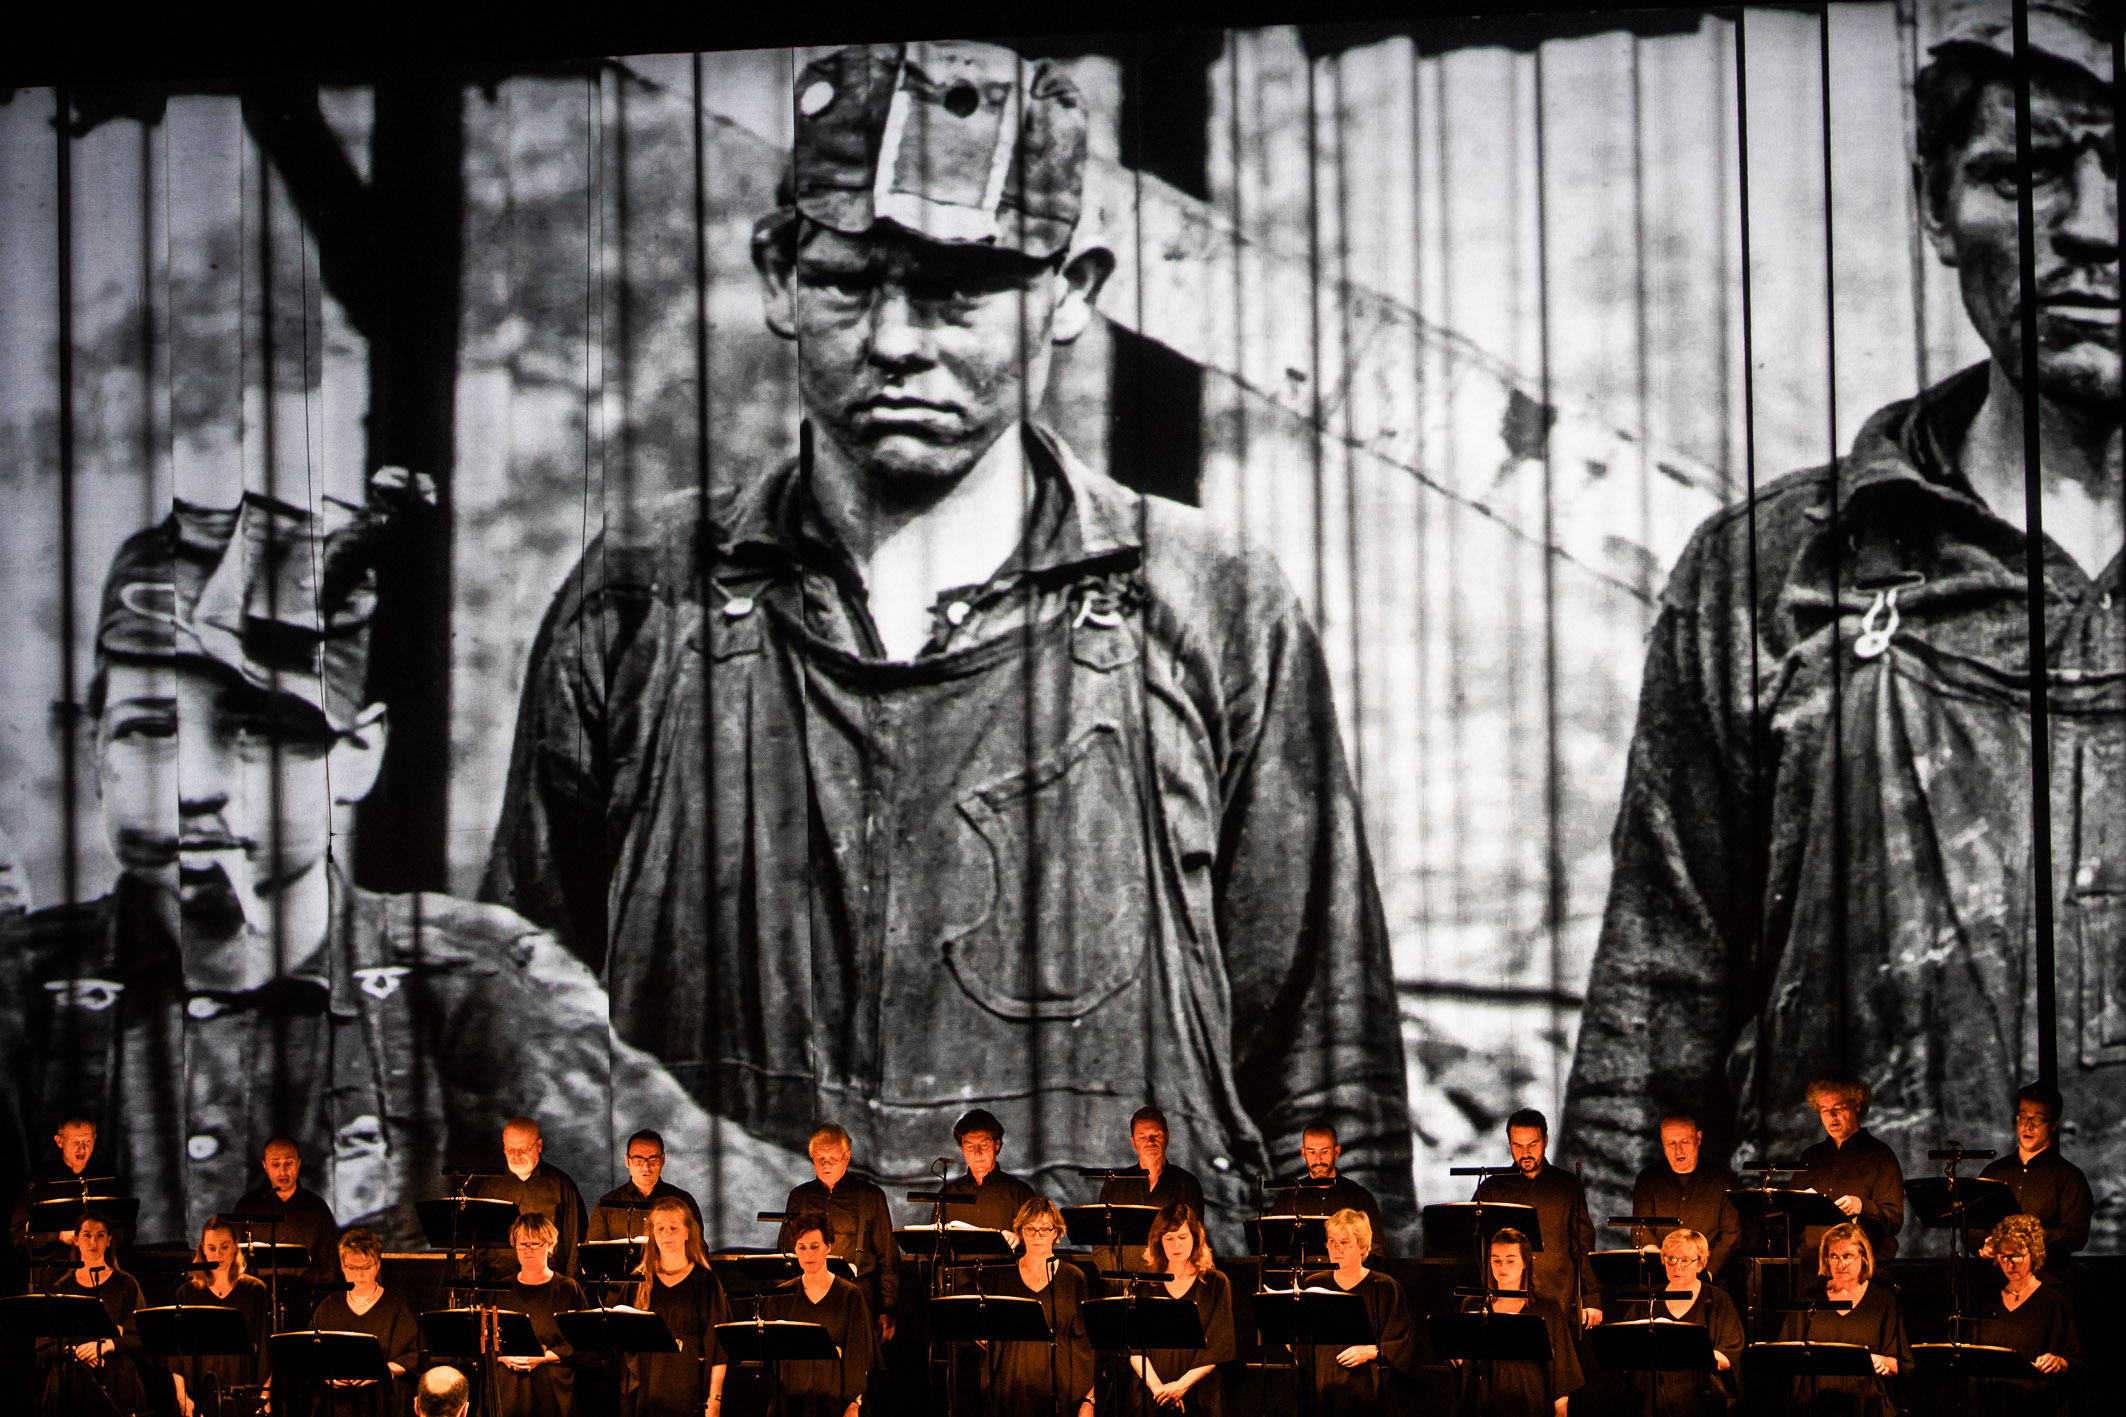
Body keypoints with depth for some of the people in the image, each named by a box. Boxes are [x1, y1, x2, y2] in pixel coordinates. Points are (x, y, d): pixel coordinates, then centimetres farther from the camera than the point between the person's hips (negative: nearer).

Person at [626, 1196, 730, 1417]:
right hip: (647, 1396, 2)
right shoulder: (639, 1281, 9)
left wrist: (714, 1398, -8)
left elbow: (718, 1348, -1)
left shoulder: (706, 1282, 1)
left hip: (691, 1393, -2)